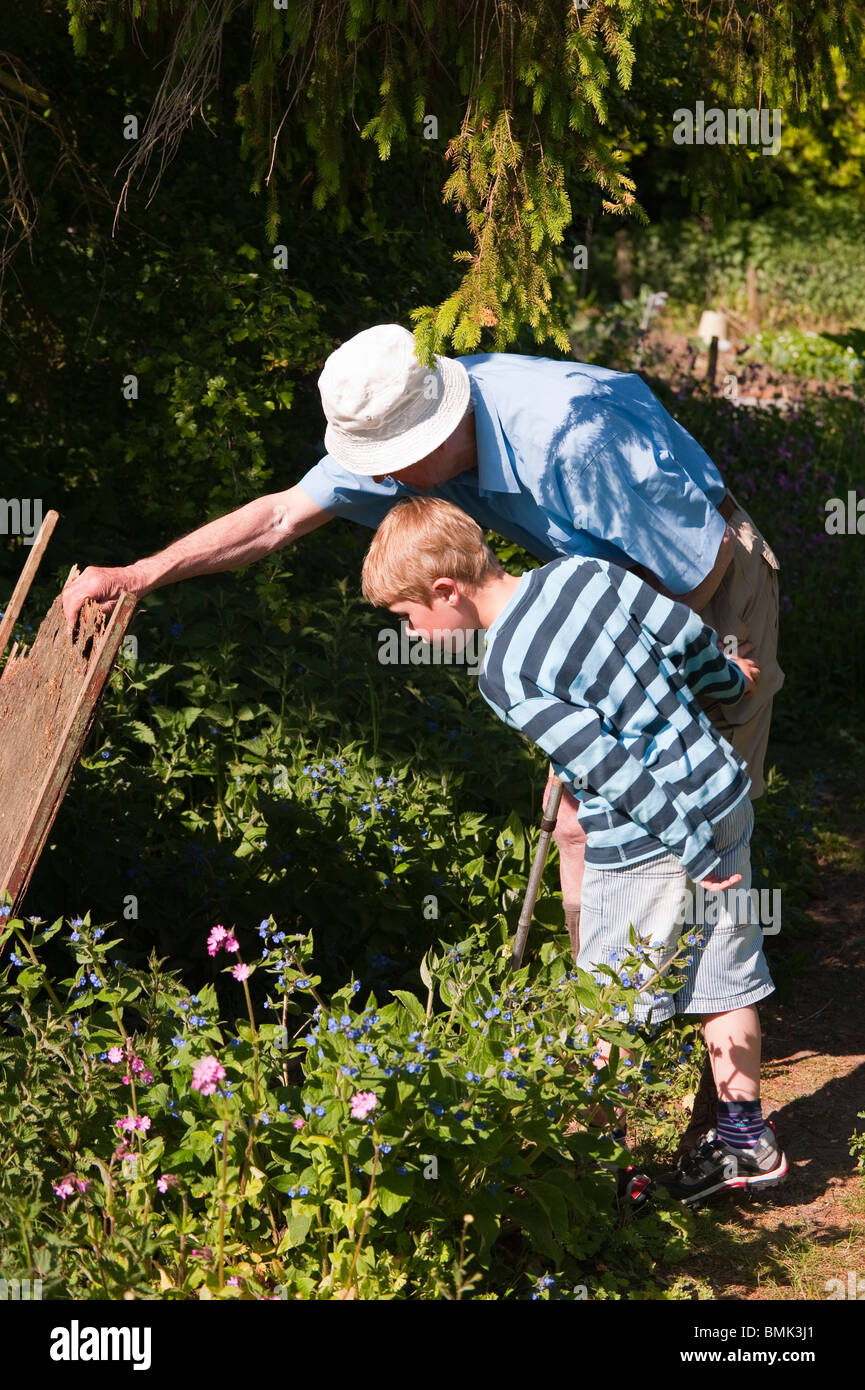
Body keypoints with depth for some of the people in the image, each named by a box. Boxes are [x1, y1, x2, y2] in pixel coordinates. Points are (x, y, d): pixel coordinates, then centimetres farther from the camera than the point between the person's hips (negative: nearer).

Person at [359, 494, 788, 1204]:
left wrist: (691, 853, -14)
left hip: (646, 849, -8)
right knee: (723, 977, 19)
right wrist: (729, 681, 26)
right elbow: (684, 629, 5)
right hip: (725, 794, 8)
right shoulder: (584, 569, -2)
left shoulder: (509, 678, -20)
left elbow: (613, 767, -22)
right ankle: (747, 1137, 30)